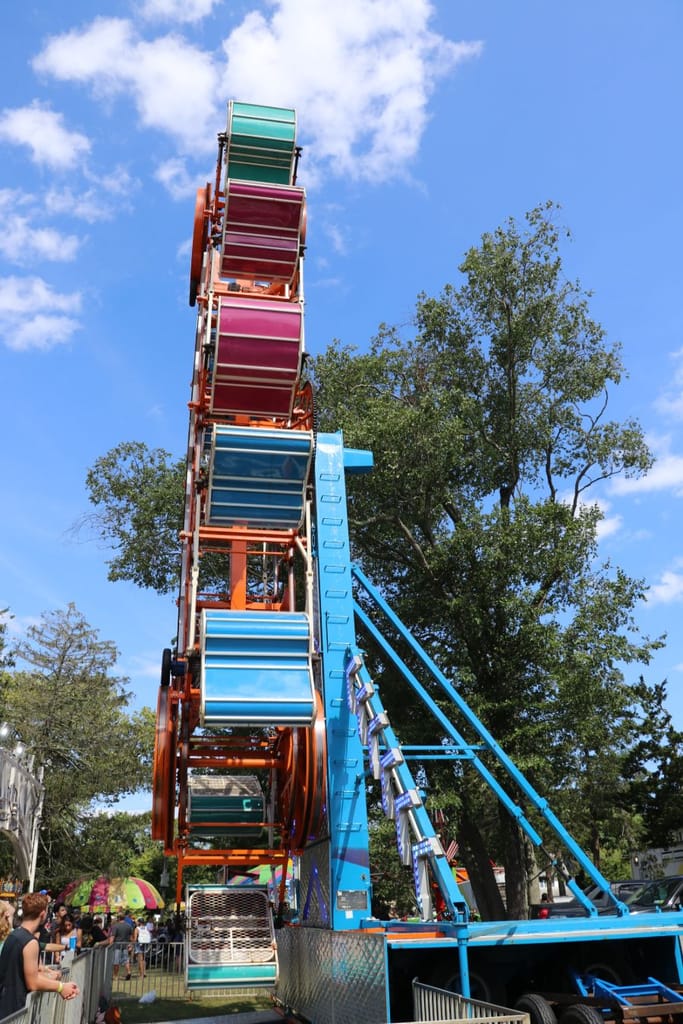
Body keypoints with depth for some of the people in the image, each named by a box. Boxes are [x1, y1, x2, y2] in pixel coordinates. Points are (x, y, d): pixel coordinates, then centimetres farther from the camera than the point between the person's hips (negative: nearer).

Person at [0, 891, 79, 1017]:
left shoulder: (13, 935, 5)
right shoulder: (30, 942, -23)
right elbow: (33, 984, -20)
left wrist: (48, 976, 10)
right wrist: (61, 986, -10)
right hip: (14, 1009, -9)